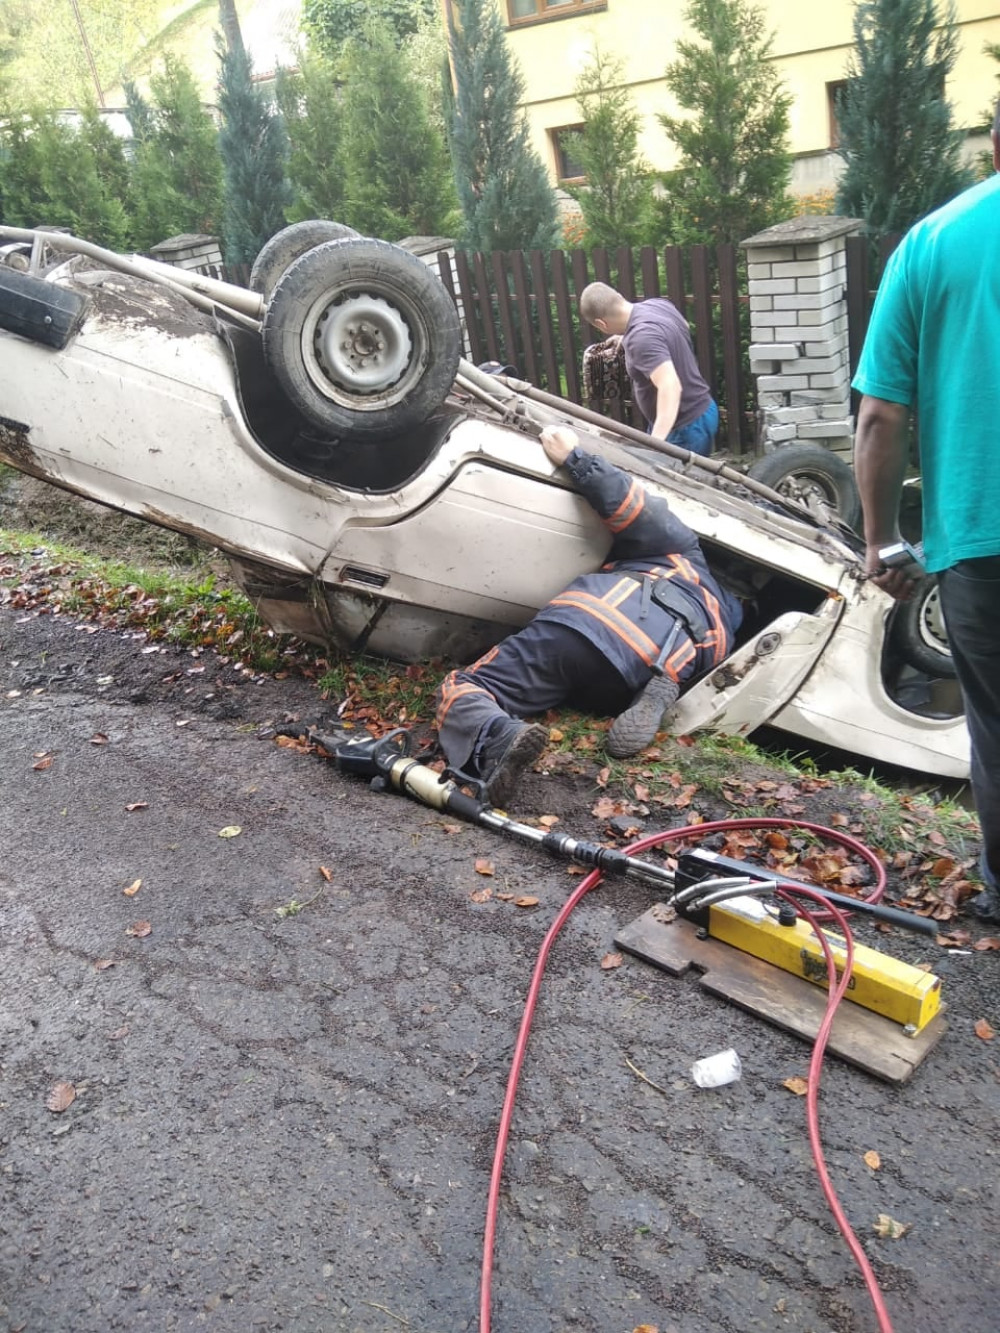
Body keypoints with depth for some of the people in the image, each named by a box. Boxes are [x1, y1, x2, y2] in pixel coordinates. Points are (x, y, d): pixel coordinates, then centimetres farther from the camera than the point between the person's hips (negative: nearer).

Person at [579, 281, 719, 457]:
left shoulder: (641, 337, -30)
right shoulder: (657, 304, 0)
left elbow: (670, 387, -42)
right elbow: (683, 327, 24)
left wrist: (656, 441, -53)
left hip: (686, 428, -10)